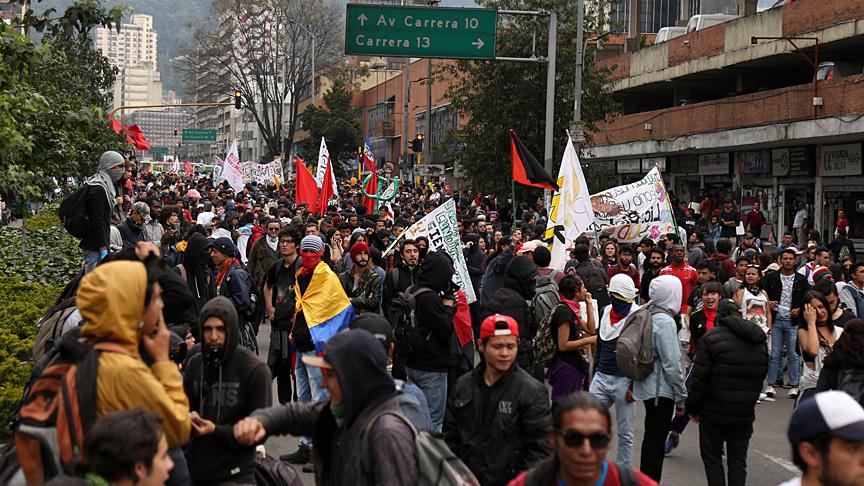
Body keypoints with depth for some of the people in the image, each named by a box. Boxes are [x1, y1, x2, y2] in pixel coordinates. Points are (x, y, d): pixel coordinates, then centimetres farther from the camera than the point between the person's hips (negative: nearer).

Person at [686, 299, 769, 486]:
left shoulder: (711, 338, -10)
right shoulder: (760, 341, 9)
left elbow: (698, 379, -12)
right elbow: (762, 375, 15)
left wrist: (692, 408, -2)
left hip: (715, 412, -5)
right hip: (745, 414, 5)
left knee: (712, 458, 7)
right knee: (738, 460, 10)